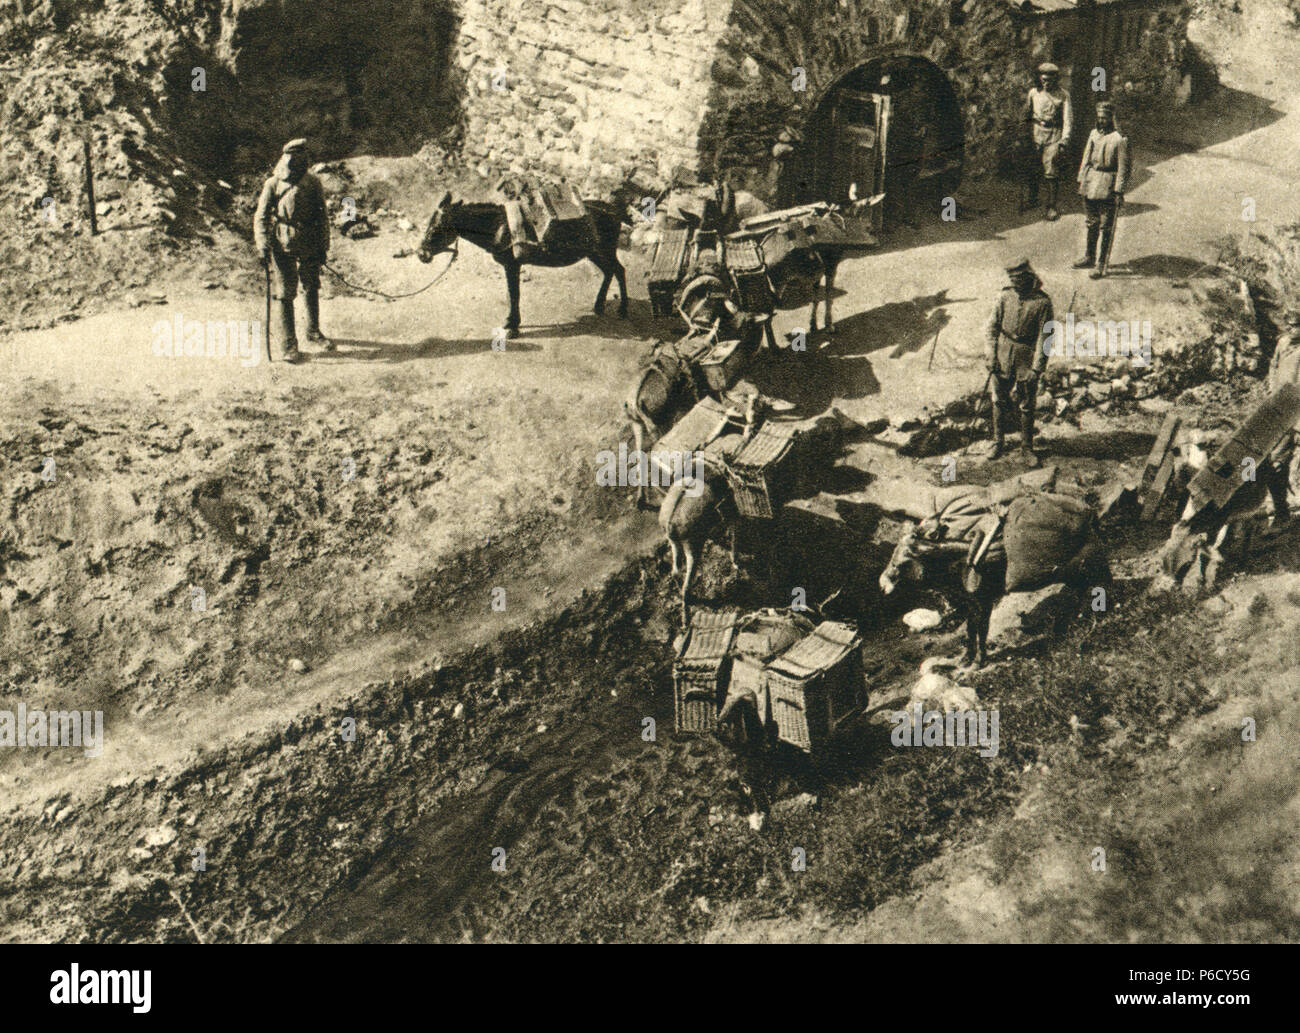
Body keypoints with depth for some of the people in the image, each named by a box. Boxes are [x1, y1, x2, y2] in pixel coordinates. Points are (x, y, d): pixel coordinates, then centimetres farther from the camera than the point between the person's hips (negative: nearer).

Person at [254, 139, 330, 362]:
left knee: (312, 289, 15)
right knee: (286, 295, -2)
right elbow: (261, 216, -2)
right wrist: (263, 245, -12)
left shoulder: (313, 184, 3)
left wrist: (324, 247, 7)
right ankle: (289, 345, 3)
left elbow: (322, 217, 9)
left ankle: (314, 331, 37)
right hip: (283, 246, -3)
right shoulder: (273, 184, -3)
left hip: (309, 246, 3)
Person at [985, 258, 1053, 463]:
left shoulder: (1042, 303, -11)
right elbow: (993, 327, 3)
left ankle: (1027, 447, 21)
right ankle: (998, 442, 27)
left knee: (1027, 406, 7)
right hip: (1003, 358, 2)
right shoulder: (1004, 297, -3)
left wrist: (1037, 368, -13)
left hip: (1027, 359, -2)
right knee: (999, 402, 11)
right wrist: (991, 357, -3)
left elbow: (1043, 336, -10)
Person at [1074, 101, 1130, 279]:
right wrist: (1081, 181, 13)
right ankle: (1089, 258, 31)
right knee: (1091, 224, 18)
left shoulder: (1120, 139, -13)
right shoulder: (1093, 134, 8)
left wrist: (1119, 192, -16)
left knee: (1106, 228, -1)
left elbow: (1124, 167, -13)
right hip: (1090, 185, 7)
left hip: (1108, 189, -7)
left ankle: (1101, 266, 2)